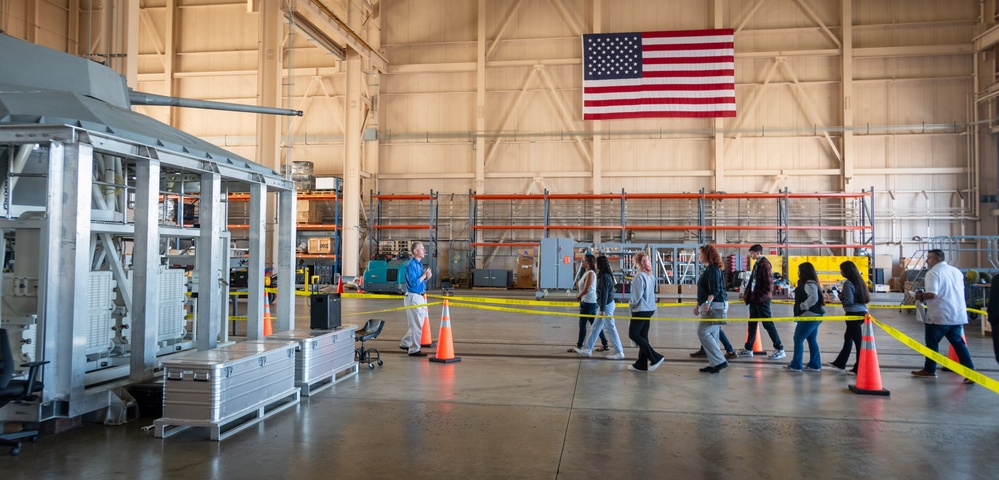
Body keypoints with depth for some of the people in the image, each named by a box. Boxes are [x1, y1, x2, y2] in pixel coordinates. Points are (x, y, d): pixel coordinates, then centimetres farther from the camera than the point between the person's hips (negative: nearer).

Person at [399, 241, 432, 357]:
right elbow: (413, 283, -23)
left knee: (417, 324, 18)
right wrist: (424, 275, -15)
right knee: (416, 325, -2)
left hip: (420, 297, 9)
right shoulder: (411, 265, -17)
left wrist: (427, 277, -1)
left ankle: (405, 343, 30)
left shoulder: (419, 263, 11)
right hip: (413, 297, -9)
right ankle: (414, 350, 7)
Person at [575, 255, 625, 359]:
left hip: (606, 305, -10)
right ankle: (587, 349, 20)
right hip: (605, 304, 10)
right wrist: (600, 307, 17)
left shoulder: (604, 277, -19)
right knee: (595, 328, 14)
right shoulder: (606, 275, 10)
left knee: (610, 329, -2)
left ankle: (619, 352, 6)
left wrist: (602, 309, -19)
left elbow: (604, 293, -20)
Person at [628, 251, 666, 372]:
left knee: (633, 334, -2)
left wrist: (631, 304, -1)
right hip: (649, 309, 9)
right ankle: (641, 364, 14)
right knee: (643, 336, 11)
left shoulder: (639, 276, -17)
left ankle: (655, 357, -8)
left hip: (640, 310, -9)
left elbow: (637, 295, -19)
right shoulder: (650, 275, 10)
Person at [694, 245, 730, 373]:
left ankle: (719, 361, -9)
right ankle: (714, 364, 13)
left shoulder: (713, 269, -12)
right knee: (712, 335, 10)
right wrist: (699, 305, 27)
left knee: (703, 332, -11)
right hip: (711, 305, 10)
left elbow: (714, 290, -22)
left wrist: (708, 303, -31)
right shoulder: (708, 269, 19)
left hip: (714, 305, -10)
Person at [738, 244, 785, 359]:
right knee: (752, 324, 12)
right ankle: (748, 349, 19)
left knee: (768, 324, -3)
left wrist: (761, 296, -19)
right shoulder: (757, 264, 15)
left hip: (762, 300, -9)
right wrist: (748, 295, 14)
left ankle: (779, 349, 4)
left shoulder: (765, 264, -14)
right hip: (754, 299, 9)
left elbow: (769, 284, -19)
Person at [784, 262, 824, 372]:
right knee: (812, 340, 14)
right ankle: (814, 365, 18)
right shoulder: (808, 283, 15)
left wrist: (801, 306, -20)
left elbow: (813, 298, -29)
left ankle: (795, 365, 0)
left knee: (798, 340, -4)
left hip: (809, 317, -11)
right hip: (814, 316, 11)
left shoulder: (809, 284, -17)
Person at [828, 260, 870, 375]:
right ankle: (840, 363, 30)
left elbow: (848, 301, -17)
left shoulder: (848, 283, -14)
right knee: (848, 337, 19)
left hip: (854, 314, -9)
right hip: (862, 312, 9)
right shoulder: (859, 281, 11)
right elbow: (867, 298, 18)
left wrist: (840, 297, 2)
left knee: (858, 340, -4)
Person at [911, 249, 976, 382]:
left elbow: (932, 294, -23)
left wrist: (920, 296, -4)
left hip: (939, 316, -7)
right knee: (958, 343, 11)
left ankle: (929, 370, 17)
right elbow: (961, 292, 22)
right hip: (958, 315, 7)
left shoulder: (933, 273, -12)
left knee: (932, 342, 8)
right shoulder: (957, 271, 12)